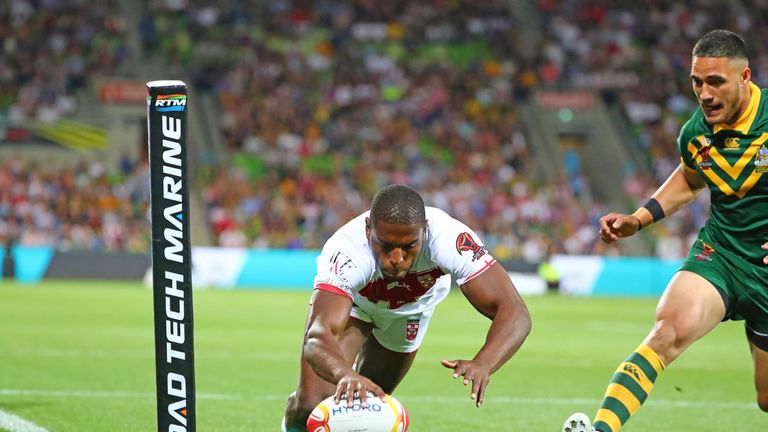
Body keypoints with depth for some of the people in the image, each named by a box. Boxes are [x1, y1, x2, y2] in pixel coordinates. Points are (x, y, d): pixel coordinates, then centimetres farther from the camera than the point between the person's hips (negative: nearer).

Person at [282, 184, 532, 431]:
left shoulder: (448, 238, -43)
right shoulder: (347, 251, -46)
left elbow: (513, 313, -46)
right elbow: (317, 338, -56)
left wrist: (482, 364, -67)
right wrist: (345, 374, -79)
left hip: (411, 307, 2)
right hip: (353, 300, -2)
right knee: (312, 403, -16)